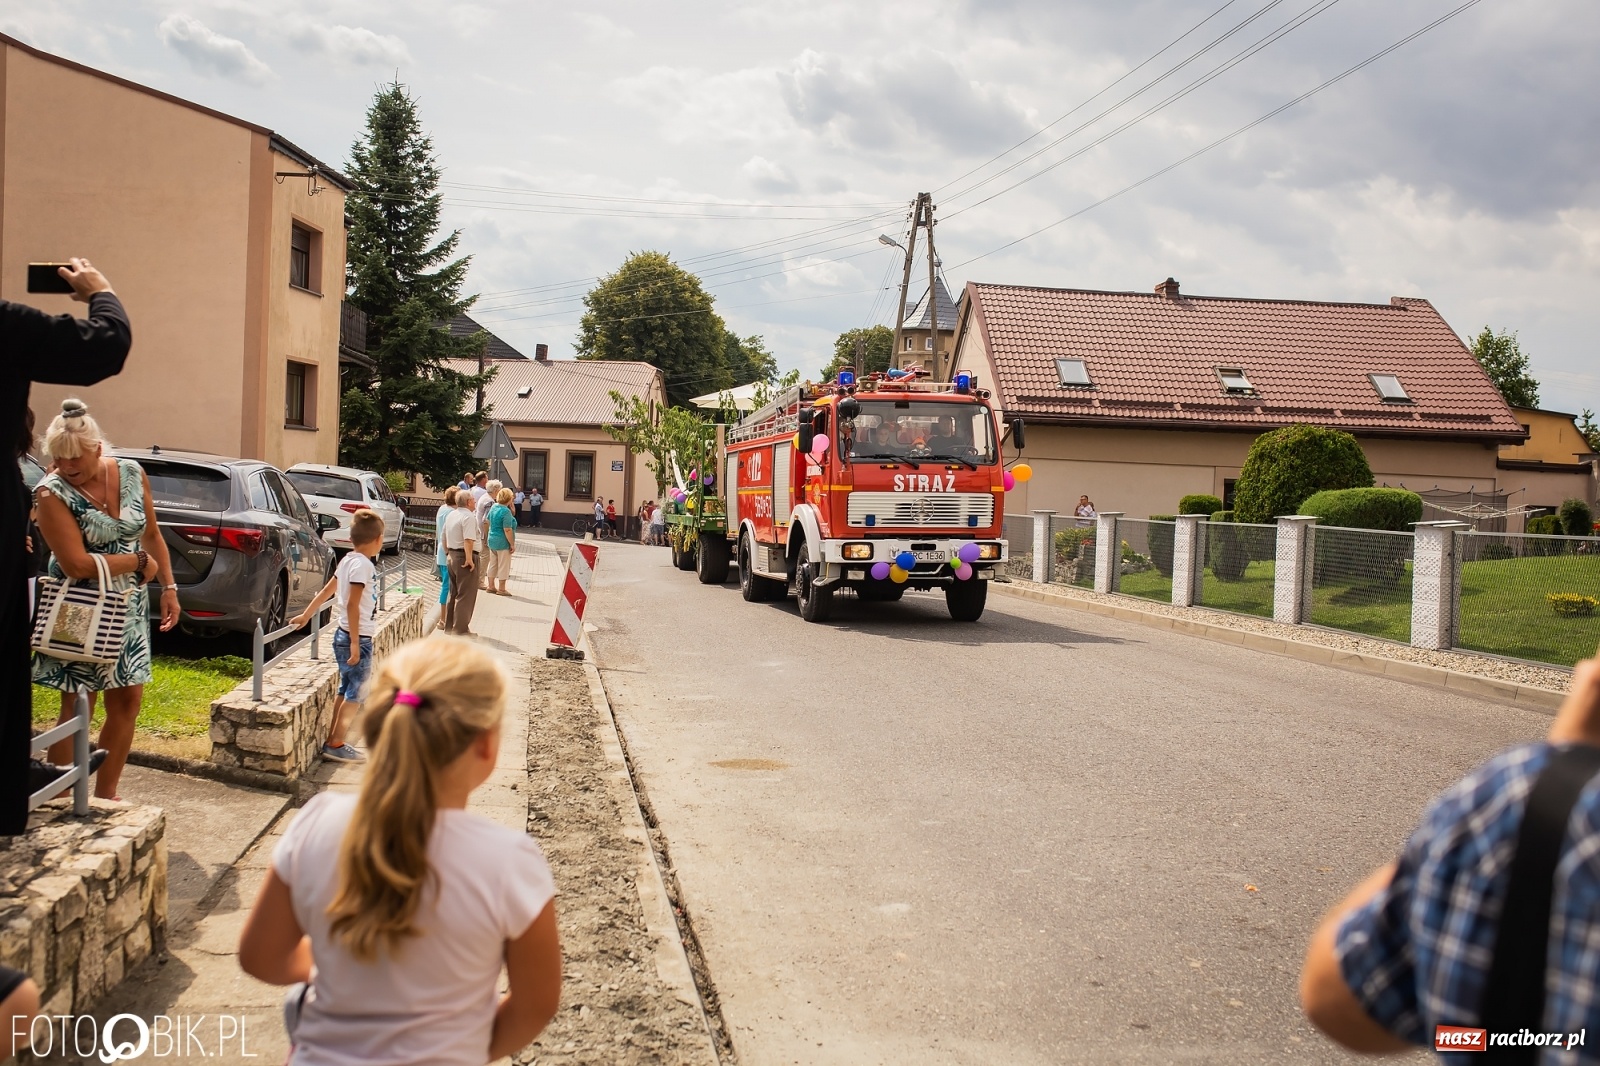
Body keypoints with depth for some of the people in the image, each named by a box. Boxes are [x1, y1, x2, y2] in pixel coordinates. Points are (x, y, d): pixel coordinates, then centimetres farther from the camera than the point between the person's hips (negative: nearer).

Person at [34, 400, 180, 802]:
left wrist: (169, 587, 6)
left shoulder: (132, 474, -2)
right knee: (77, 709, -1)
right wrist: (139, 562, -13)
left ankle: (105, 797, 20)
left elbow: (152, 534, 10)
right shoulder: (52, 493, -17)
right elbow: (76, 564, -23)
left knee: (128, 702, 7)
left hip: (129, 607, 5)